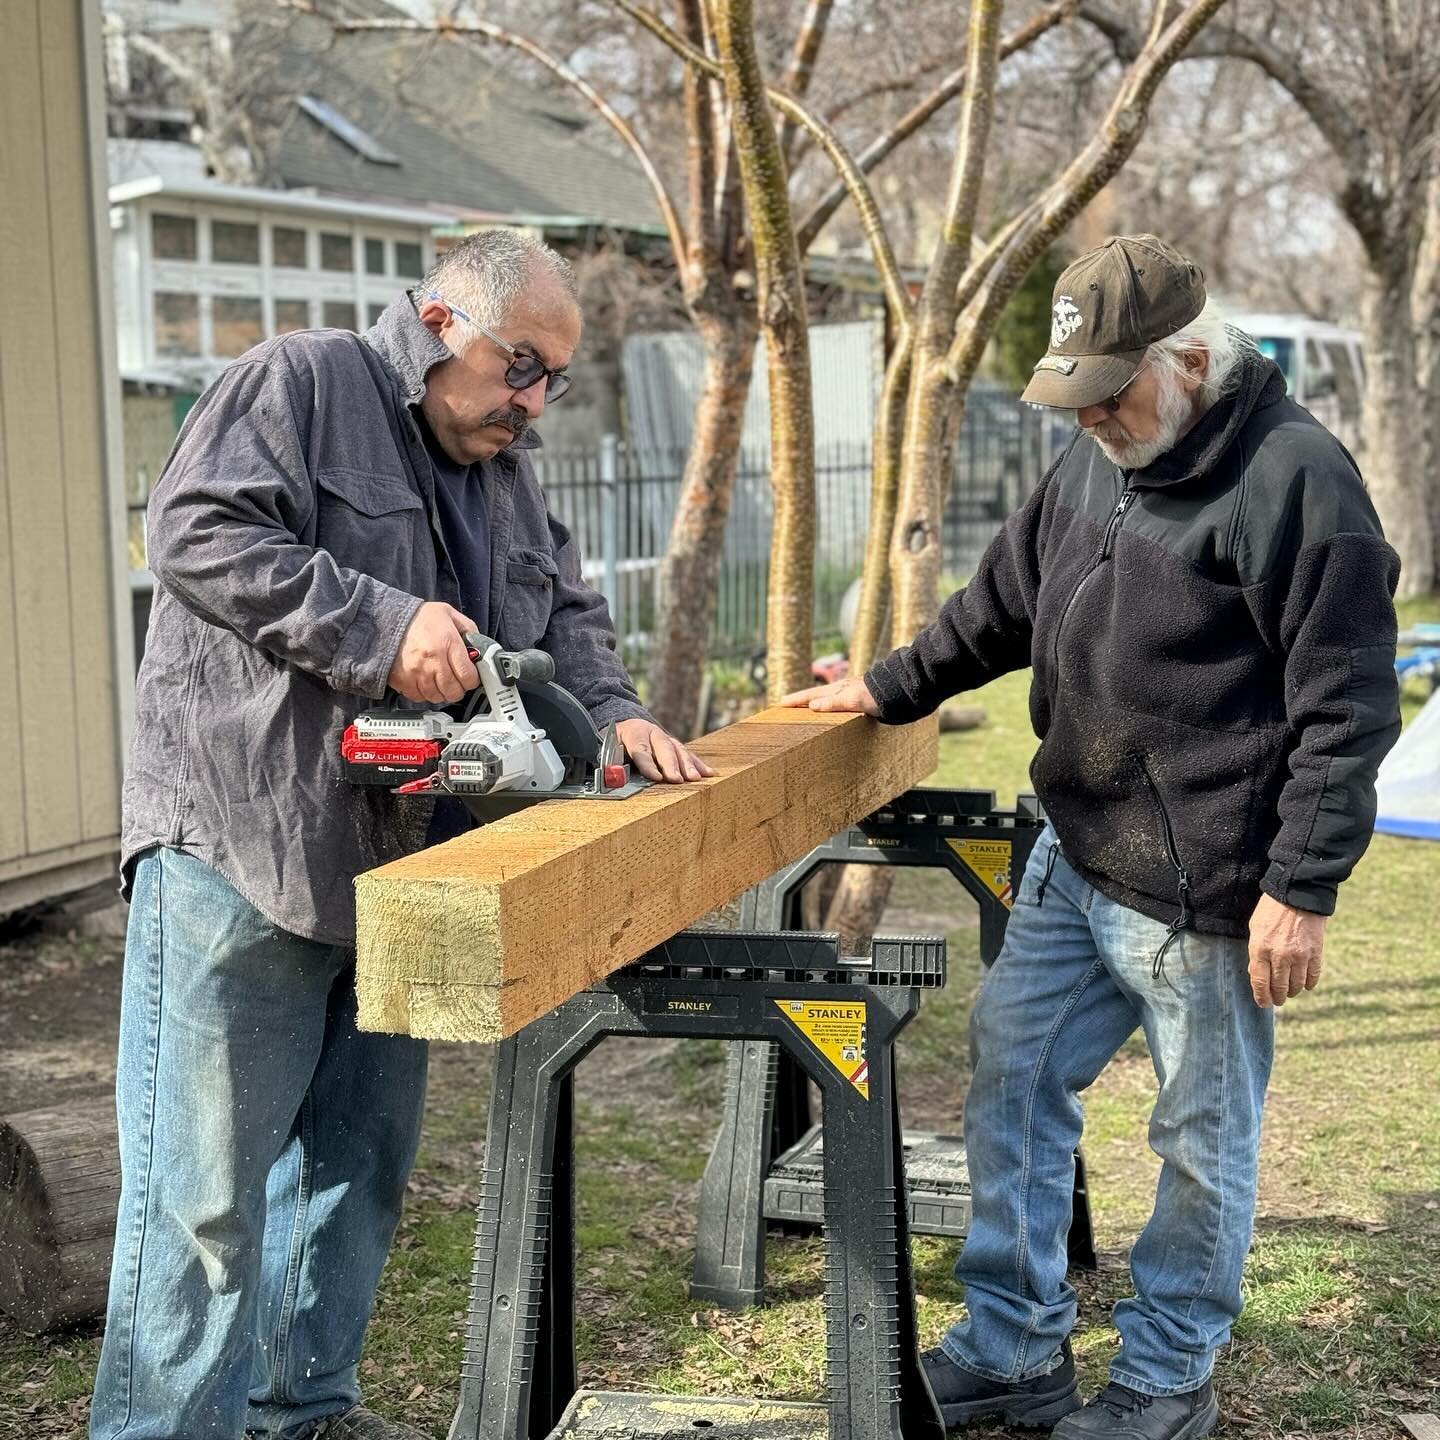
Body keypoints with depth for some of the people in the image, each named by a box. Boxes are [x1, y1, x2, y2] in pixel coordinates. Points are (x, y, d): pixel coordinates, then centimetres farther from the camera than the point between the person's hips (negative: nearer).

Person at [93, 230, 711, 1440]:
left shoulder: (503, 467, 19)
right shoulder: (300, 384, -6)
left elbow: (566, 609, 24)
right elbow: (202, 534, -18)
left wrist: (612, 710, 5)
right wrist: (382, 623, -22)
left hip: (394, 869, 8)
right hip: (239, 858, -8)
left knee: (359, 1170, 15)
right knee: (204, 1194, -5)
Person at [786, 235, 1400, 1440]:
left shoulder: (1294, 478, -17)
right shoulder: (1099, 456, 8)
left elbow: (1347, 710, -17)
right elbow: (1007, 600, 23)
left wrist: (1303, 889, -17)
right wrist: (890, 689, 24)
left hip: (1204, 891, -8)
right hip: (1076, 858, 8)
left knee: (1203, 1139, 7)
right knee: (1011, 1076, 12)